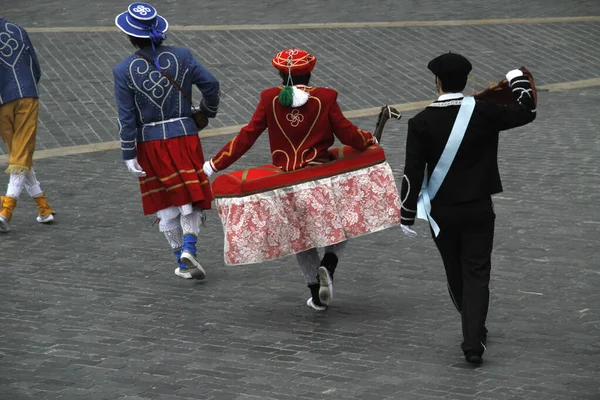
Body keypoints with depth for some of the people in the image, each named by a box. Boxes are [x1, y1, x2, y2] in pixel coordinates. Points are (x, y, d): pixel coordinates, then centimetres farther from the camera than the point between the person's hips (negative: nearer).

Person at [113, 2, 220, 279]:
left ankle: (183, 262, 18)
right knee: (191, 197, 7)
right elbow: (211, 85, -6)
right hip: (184, 135, 0)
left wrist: (129, 155, -4)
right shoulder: (181, 56, -4)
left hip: (149, 143, 0)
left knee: (165, 204, 13)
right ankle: (189, 248, -15)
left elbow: (126, 118, -8)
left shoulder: (124, 71, -7)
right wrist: (207, 112, 14)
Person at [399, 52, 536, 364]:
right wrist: (518, 80, 25)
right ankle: (473, 341, -10)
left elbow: (413, 173, -9)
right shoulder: (484, 113, -9)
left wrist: (407, 217, -2)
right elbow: (526, 112, 6)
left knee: (455, 274, 17)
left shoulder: (421, 123, -10)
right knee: (476, 273, 2)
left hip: (442, 212, 0)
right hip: (479, 209, 0)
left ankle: (474, 331, 35)